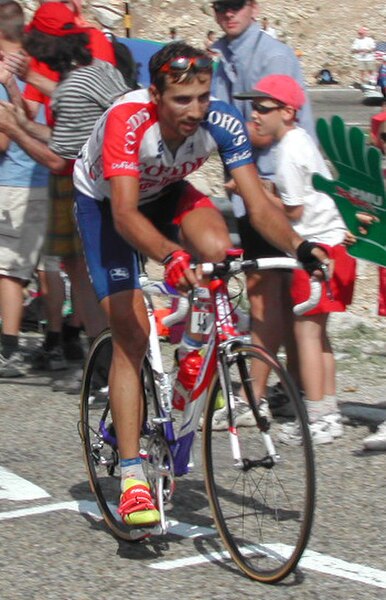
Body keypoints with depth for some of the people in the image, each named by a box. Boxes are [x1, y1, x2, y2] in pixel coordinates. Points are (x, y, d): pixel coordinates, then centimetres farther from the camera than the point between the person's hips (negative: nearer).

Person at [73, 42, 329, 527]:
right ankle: (131, 475, -11)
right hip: (103, 203, -3)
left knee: (216, 248, -30)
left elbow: (257, 204, -25)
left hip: (165, 193, 3)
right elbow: (125, 214, -45)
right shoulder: (127, 120, -37)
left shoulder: (222, 123, -26)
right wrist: (168, 256, -62)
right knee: (131, 334, -15)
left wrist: (299, 246, -43)